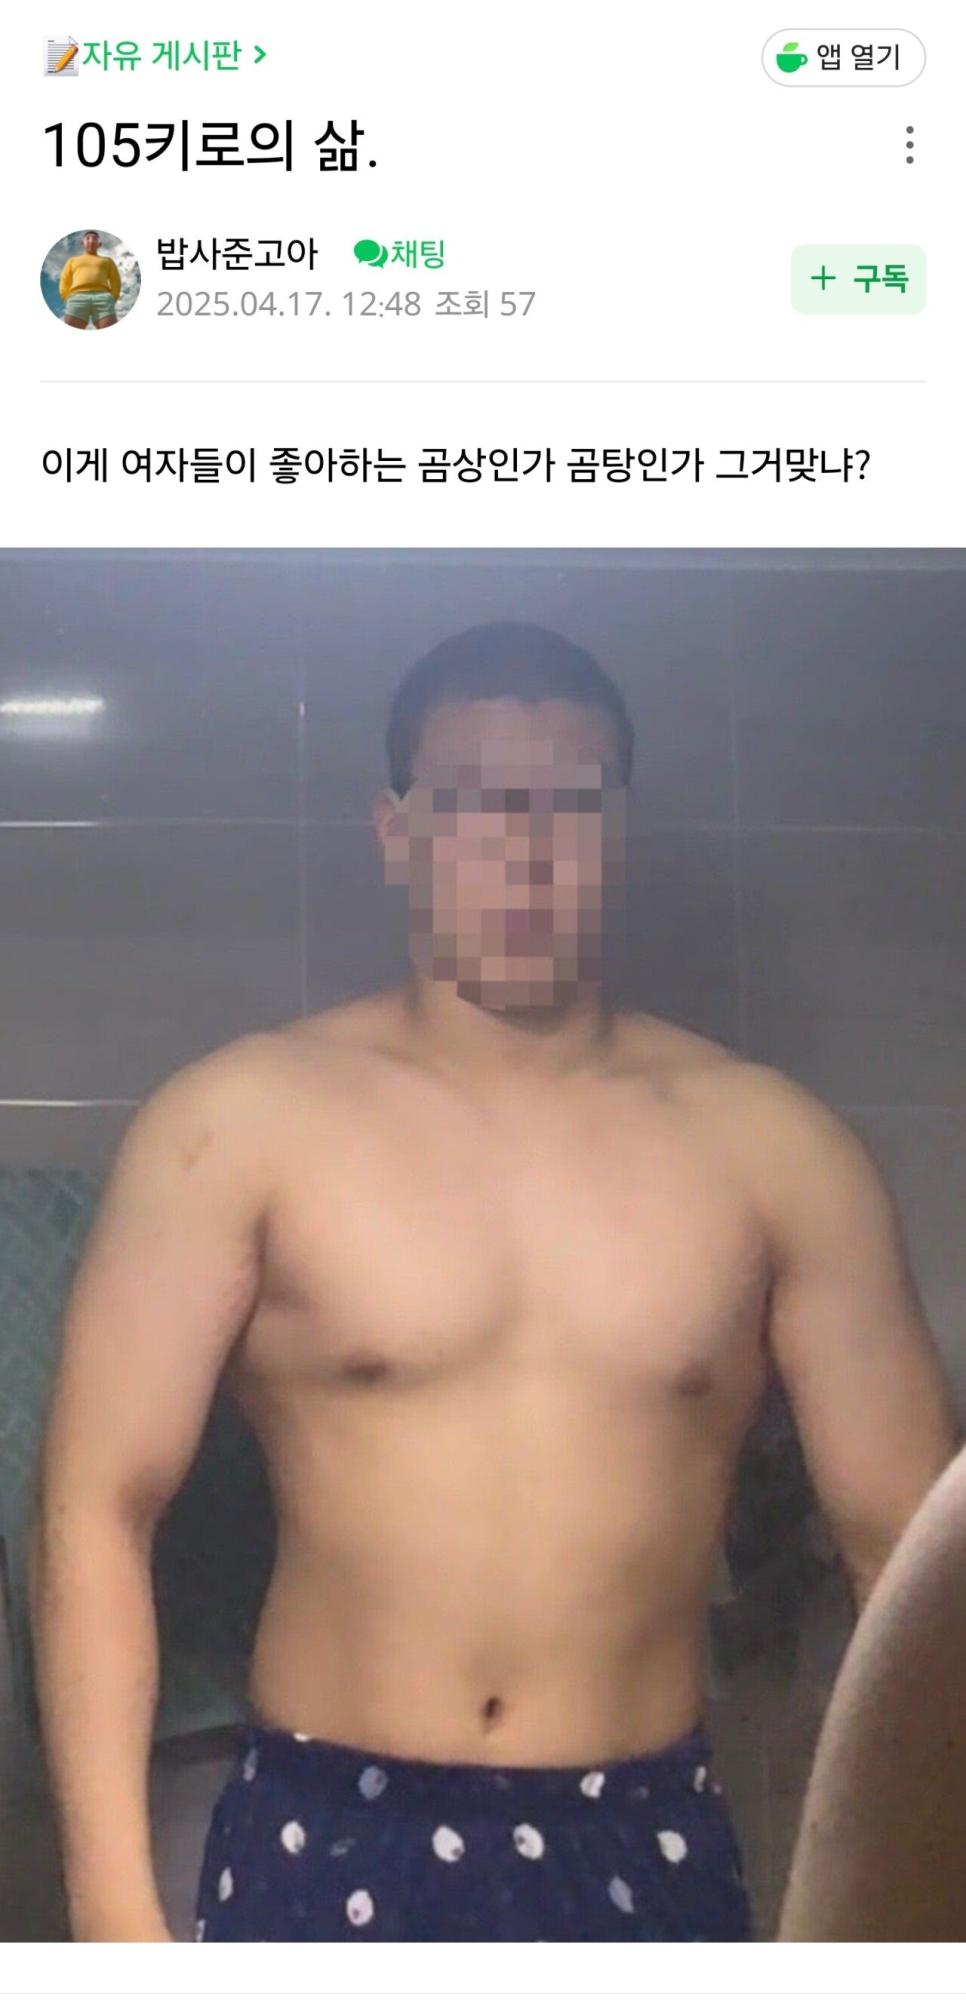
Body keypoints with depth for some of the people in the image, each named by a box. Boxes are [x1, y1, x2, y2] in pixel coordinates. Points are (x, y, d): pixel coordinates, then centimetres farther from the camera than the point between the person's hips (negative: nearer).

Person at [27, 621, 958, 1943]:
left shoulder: (772, 1147, 0)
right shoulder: (241, 1125, -6)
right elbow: (100, 1504, -7)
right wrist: (115, 1908, -13)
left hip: (647, 1847, 2)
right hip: (328, 1846, -2)